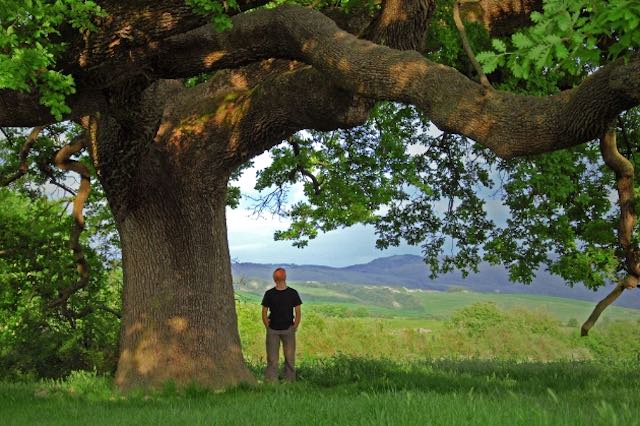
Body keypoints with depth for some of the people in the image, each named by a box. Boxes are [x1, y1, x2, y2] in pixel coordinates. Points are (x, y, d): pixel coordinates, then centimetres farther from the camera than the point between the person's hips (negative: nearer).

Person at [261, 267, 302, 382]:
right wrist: (268, 328, 1)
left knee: (290, 358, 3)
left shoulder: (293, 293, 1)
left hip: (288, 330, 0)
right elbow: (264, 312, 7)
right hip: (273, 330, 0)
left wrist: (294, 327, -1)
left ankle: (289, 382, 12)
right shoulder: (269, 293, 2)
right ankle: (270, 383, 4)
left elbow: (298, 312, 4)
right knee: (272, 359, 0)